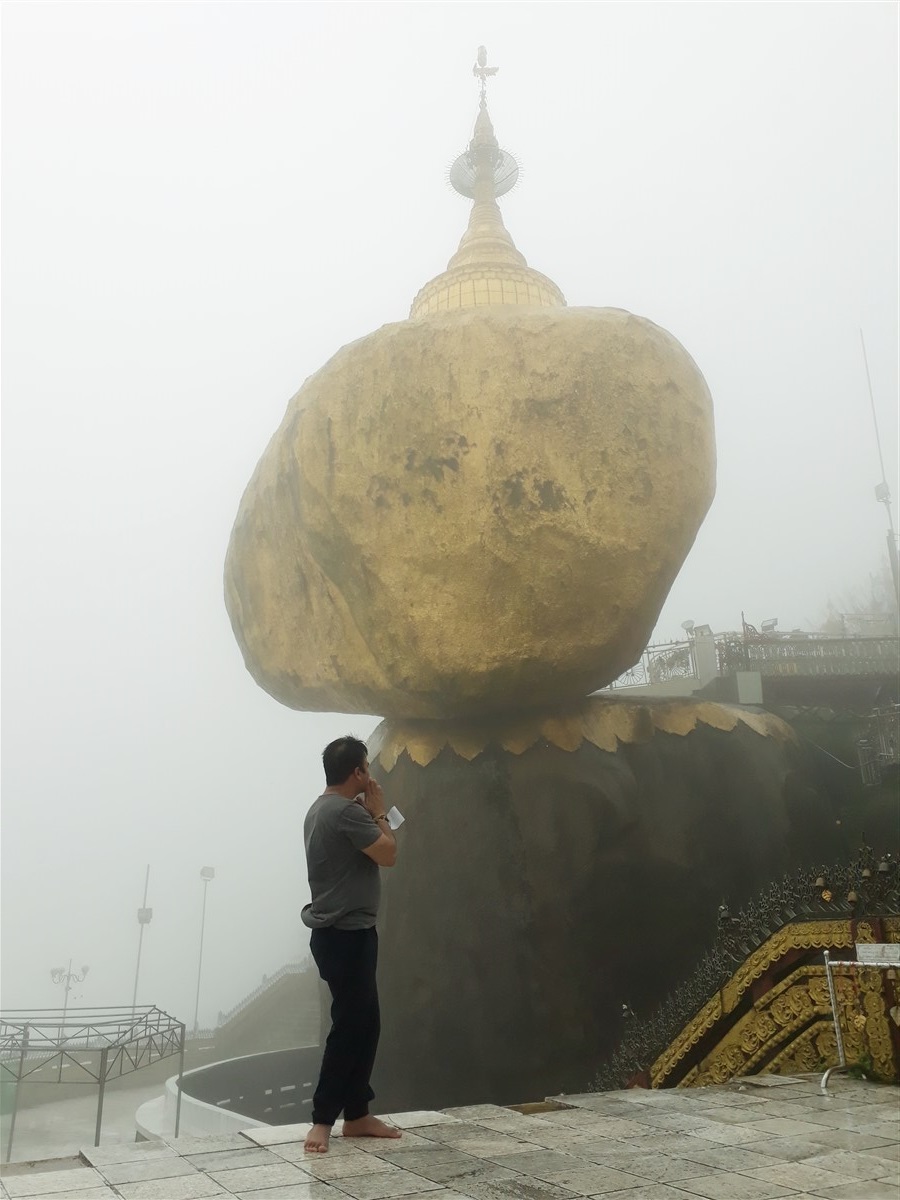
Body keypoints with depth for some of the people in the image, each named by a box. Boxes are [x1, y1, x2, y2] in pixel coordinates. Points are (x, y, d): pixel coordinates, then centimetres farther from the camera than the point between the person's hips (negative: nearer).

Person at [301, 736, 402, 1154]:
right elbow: (388, 854, -19)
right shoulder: (347, 810, -19)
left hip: (341, 932, 11)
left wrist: (370, 813, 12)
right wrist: (379, 812, -6)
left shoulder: (322, 809, 13)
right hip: (346, 935, -11)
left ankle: (357, 1115, 21)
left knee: (364, 1024, 14)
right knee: (350, 1026, -3)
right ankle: (322, 1121, 5)